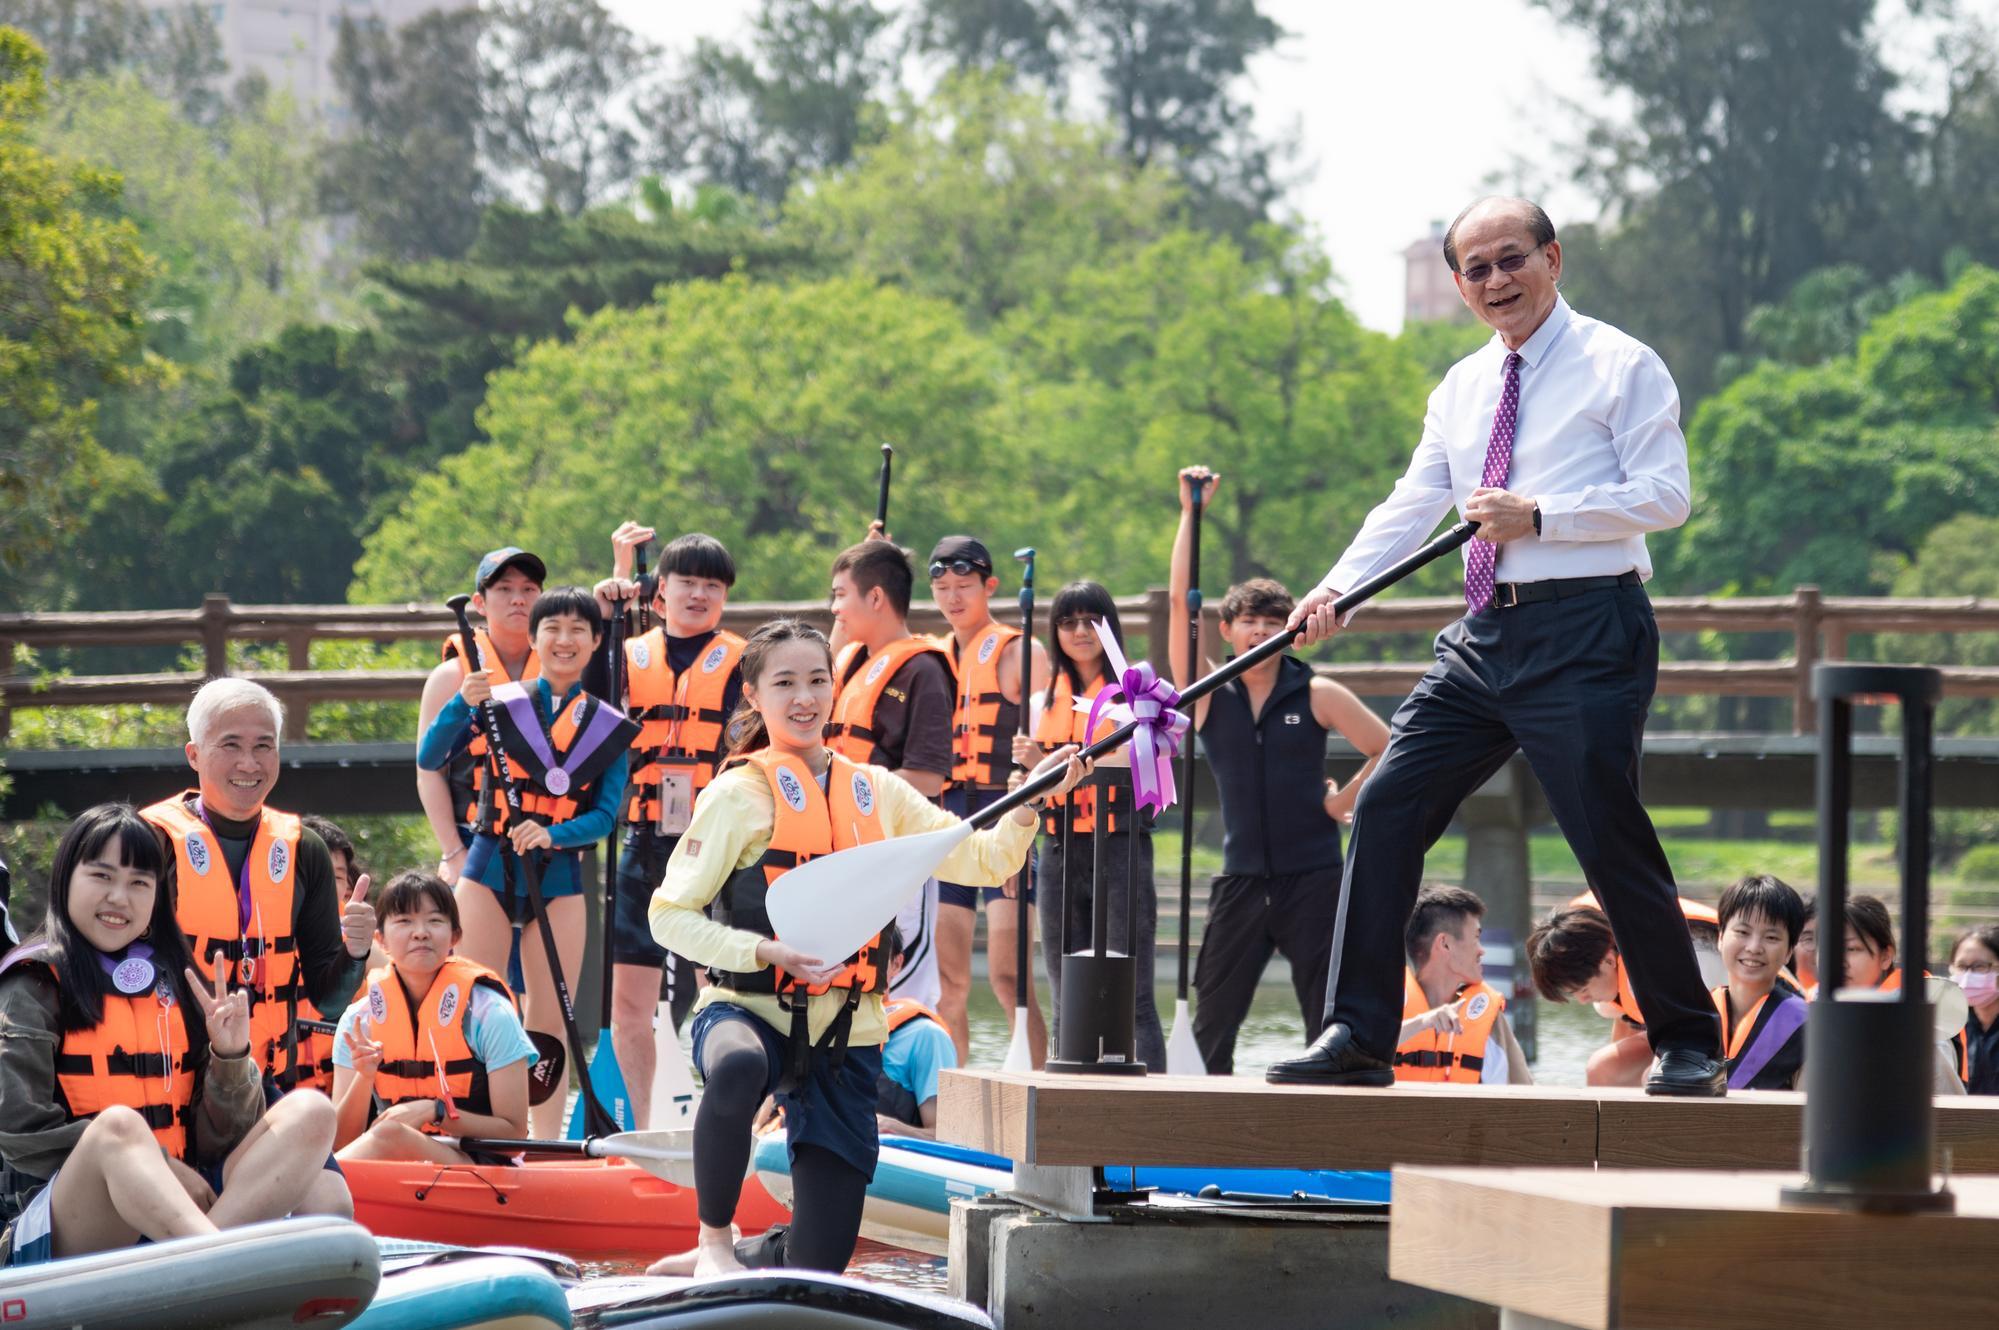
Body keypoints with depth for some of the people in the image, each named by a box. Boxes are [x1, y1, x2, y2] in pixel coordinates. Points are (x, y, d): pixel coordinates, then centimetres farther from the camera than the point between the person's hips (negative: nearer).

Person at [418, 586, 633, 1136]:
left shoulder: (609, 728, 4)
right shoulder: (498, 703, -1)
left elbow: (604, 816, 0)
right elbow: (430, 761, -10)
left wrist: (553, 834, -18)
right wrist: (462, 704, -25)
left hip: (559, 878, 1)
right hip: (488, 869, -1)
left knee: (551, 1019, 2)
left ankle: (547, 1142, 7)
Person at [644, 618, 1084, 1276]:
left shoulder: (876, 791, 13)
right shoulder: (739, 795, -1)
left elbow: (982, 860, 10)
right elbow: (670, 916, -5)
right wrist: (767, 952, -19)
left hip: (846, 1039, 4)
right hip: (750, 1011, -4)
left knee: (818, 1268, -4)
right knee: (737, 1068, -43)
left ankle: (750, 1261, 31)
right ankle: (714, 1239, -22)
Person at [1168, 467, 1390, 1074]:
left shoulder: (1318, 696, 1)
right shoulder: (1209, 696, 4)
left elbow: (1389, 750, 7)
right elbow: (1180, 600, -3)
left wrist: (1347, 798, 1)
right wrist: (1191, 512, -5)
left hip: (1312, 879, -2)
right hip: (1242, 880, 2)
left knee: (1328, 1021, -2)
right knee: (1210, 1024, -2)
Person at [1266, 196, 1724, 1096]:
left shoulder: (1621, 366, -1)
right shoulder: (1462, 389, 18)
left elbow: (1665, 495, -9)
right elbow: (1414, 505, 13)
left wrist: (1540, 515, -17)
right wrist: (1339, 587, -2)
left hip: (1585, 631, -7)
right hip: (1484, 633, 7)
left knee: (1610, 838, -8)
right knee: (1387, 807, -2)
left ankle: (1687, 1046, 6)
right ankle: (1356, 1037, 2)